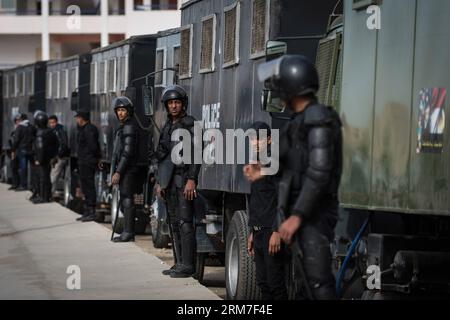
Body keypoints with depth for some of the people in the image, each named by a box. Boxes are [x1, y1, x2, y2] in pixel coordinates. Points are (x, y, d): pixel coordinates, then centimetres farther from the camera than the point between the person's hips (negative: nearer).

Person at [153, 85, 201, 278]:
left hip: (184, 179, -8)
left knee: (185, 222, -10)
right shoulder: (168, 127, 18)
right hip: (170, 180, 8)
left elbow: (195, 154, -13)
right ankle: (179, 264, 13)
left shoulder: (190, 124, -6)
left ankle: (187, 266, -11)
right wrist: (160, 182, 19)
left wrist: (192, 180, -20)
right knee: (174, 223, 8)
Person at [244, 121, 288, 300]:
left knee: (275, 283, -8)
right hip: (259, 231, 9)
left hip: (271, 232, -9)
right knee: (263, 282, 10)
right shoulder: (257, 165, 17)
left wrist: (277, 231, -22)